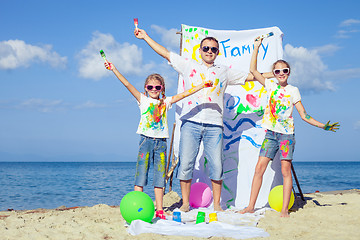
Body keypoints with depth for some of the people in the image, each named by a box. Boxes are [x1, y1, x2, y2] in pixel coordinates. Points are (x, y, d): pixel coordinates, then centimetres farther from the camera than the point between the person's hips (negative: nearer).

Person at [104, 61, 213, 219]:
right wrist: (114, 70, -8)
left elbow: (184, 94, 10)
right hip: (146, 140, -2)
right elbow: (127, 84, -1)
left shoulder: (166, 102, 12)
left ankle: (159, 210, 9)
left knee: (160, 177, 4)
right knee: (141, 175, -4)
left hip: (161, 142, 2)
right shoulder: (143, 100, 6)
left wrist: (202, 86, 7)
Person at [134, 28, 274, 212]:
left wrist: (273, 74, 20)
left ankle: (216, 204, 9)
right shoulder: (188, 65, 16)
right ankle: (185, 203, 8)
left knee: (216, 165, -3)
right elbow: (165, 53, 19)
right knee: (185, 163, -4)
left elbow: (249, 76, 23)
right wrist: (145, 37, 19)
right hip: (191, 122, 0)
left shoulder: (225, 72, 19)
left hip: (214, 124, 1)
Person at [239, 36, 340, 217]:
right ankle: (251, 206, 2)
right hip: (270, 133, 2)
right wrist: (257, 47, 6)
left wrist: (322, 126, -6)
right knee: (259, 168, -3)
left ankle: (285, 209, -1)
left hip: (286, 134, -2)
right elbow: (253, 70, 5)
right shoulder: (270, 85, 8)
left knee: (286, 171, -5)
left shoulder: (293, 90, 2)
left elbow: (304, 115, 3)